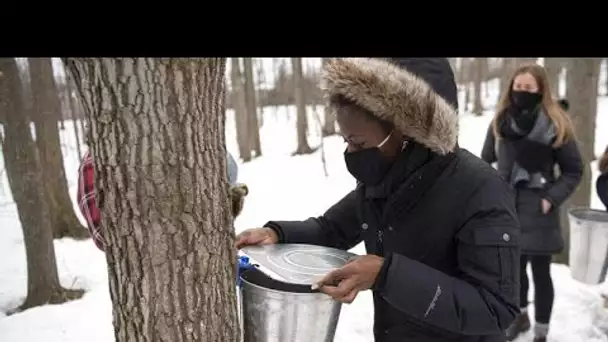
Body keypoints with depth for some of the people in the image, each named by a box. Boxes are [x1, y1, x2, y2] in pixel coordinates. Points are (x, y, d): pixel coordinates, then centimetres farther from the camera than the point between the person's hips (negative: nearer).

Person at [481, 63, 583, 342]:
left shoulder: (555, 124, -8)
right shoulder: (500, 121, 2)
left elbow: (574, 170, -2)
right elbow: (486, 160, 10)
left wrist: (552, 198, -13)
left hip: (536, 208, -3)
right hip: (507, 204, 4)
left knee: (540, 272, 6)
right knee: (515, 265, 18)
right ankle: (521, 316, 40)